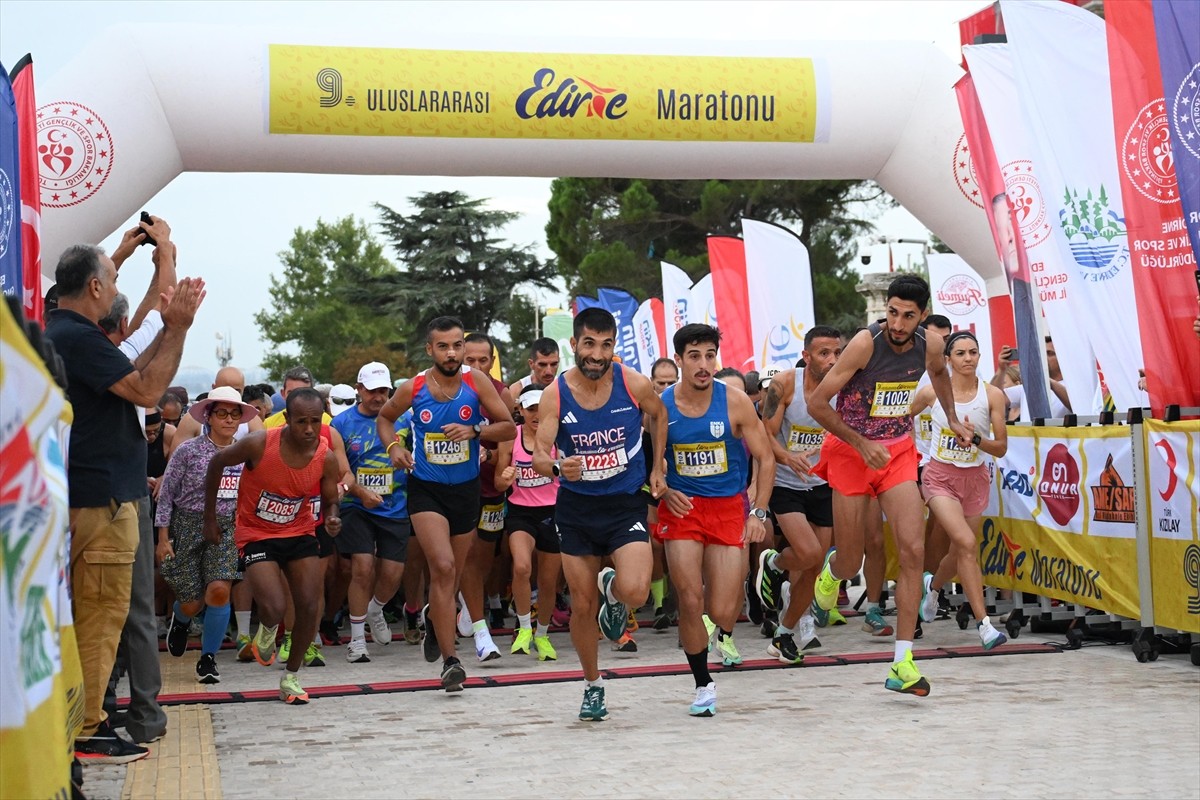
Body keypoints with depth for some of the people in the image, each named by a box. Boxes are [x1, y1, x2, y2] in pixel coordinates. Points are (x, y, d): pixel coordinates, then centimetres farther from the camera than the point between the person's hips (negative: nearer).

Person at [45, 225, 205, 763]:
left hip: (92, 493, 11)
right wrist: (178, 328, -12)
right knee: (102, 612, -6)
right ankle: (83, 733, -2)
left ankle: (84, 718, 21)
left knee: (96, 613, 15)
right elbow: (147, 390, -18)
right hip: (102, 499, -11)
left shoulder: (66, 334, 16)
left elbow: (131, 374, 22)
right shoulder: (77, 338, -15)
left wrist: (169, 329, 16)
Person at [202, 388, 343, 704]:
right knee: (275, 609, -19)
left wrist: (333, 519, -22)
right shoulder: (259, 444, -23)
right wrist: (209, 518, 1)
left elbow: (329, 502, 4)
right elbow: (217, 463, -5)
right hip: (256, 535, -3)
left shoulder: (327, 459, -13)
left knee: (310, 606, -4)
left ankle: (292, 676, 18)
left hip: (299, 533, 3)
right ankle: (267, 631, 21)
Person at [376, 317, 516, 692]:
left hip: (466, 489, 2)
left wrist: (474, 430, -21)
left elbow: (509, 428, -4)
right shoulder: (413, 389, -6)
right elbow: (385, 417, 13)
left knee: (453, 573, 16)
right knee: (443, 566, -19)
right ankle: (450, 661, -14)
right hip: (426, 489, -2)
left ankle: (434, 616, 51)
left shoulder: (476, 382, -8)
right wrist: (393, 446, -6)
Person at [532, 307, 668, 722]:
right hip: (576, 506, 1)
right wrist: (557, 467, -39)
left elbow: (659, 416, 11)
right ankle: (593, 684, 30)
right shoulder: (555, 394, -12)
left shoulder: (635, 385, -11)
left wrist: (656, 468, 7)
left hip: (627, 504, -1)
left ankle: (612, 586, 17)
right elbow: (539, 455, -17)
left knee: (634, 591, -22)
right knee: (582, 606, 7)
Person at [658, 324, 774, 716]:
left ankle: (724, 634, 34)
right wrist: (664, 490, -10)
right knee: (690, 601, -9)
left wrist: (759, 511, -8)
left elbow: (765, 459, -1)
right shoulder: (660, 406, -6)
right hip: (682, 507, 1)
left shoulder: (735, 403, -8)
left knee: (722, 610, -6)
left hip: (729, 507, -1)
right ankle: (703, 684, 13)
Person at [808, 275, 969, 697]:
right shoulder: (865, 343, -22)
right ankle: (833, 567, 45)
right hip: (851, 450, -3)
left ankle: (903, 663, -8)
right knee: (851, 564, 3)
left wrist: (952, 418, 22)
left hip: (899, 450, 3)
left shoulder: (930, 343, -6)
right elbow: (816, 404, -18)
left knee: (913, 549, -12)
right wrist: (862, 443, -21)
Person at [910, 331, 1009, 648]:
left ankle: (933, 587, 48)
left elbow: (1001, 448, -6)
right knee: (967, 543, -21)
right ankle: (984, 623, -19)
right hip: (939, 477, -2)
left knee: (960, 554, 12)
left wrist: (976, 438, -23)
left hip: (974, 479, 2)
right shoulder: (931, 392, -7)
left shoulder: (992, 395, -7)